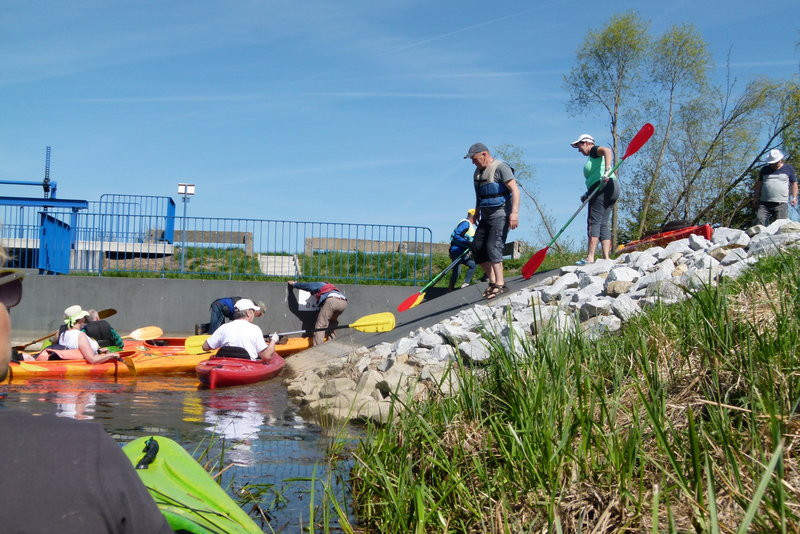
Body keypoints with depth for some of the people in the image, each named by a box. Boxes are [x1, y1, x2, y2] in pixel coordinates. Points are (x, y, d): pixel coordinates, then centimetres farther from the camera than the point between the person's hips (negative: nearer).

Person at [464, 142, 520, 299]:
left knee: (493, 247, -18)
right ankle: (493, 280, 13)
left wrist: (514, 212, -25)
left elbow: (515, 190, -17)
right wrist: (476, 212, 25)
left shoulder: (500, 167, -11)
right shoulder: (478, 172, 15)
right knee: (477, 248, 4)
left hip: (500, 215, -9)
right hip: (486, 216, 9)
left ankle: (500, 284, -17)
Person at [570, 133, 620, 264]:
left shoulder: (594, 150, 4)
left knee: (594, 221, -13)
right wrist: (588, 194, 14)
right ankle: (607, 258, -3)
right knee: (604, 224, 5)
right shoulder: (593, 159, 31)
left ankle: (590, 258, -19)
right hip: (612, 189, 10)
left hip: (603, 187, -10)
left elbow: (607, 150, -19)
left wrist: (607, 171, -30)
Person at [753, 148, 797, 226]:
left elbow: (794, 184, 11)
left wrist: (794, 197, 0)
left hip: (781, 204, -2)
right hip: (764, 203, 2)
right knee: (760, 220, -11)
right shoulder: (764, 169, 17)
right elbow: (759, 184, 19)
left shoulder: (789, 169, 10)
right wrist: (755, 198, 13)